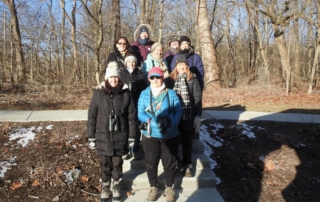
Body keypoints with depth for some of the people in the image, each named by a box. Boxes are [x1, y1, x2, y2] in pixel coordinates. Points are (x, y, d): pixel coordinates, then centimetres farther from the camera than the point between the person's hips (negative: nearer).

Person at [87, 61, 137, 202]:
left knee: (117, 163, 12)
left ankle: (116, 186, 34)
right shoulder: (98, 94, -3)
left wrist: (131, 137, -1)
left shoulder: (125, 94, -3)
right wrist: (91, 137, 0)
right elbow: (91, 117, 0)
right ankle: (105, 187, 32)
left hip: (120, 136, 0)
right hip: (103, 136, 0)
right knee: (105, 164, 12)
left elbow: (132, 116, 0)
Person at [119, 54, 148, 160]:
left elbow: (145, 90, 1)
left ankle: (136, 151, 19)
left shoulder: (140, 75, 6)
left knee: (136, 128, 6)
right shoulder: (121, 74, 6)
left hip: (137, 106, 0)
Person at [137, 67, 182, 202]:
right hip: (150, 135, 1)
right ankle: (153, 188, 31)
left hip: (170, 135, -1)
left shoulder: (171, 93, 0)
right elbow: (140, 114, -6)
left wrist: (170, 123, -26)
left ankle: (169, 188, 30)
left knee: (169, 163, 10)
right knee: (150, 163, 10)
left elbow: (178, 111, -6)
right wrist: (154, 121, -23)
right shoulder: (144, 94, 2)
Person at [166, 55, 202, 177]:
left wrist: (198, 116, -8)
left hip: (189, 117, -1)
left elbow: (198, 98, -1)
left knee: (187, 142, 12)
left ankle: (187, 166, 26)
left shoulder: (193, 80, 1)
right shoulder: (170, 80, 4)